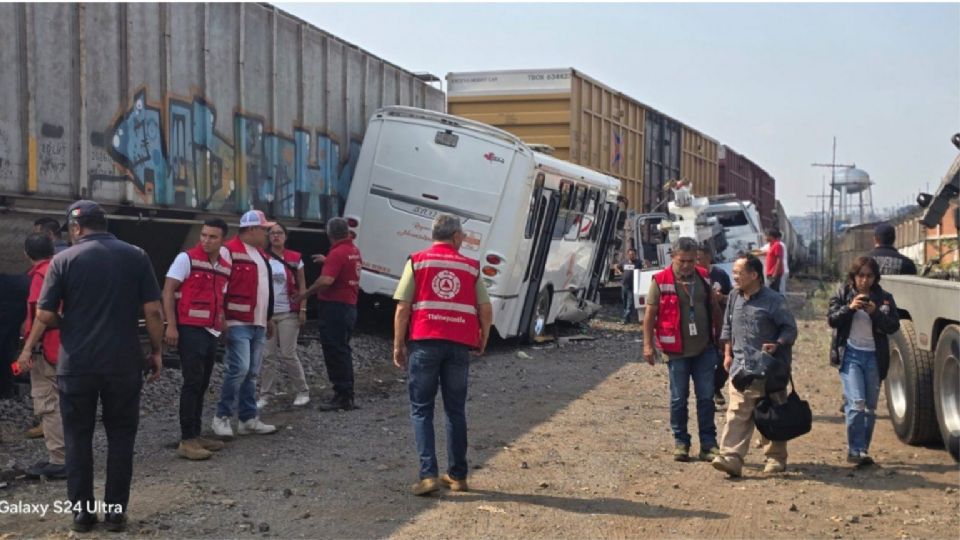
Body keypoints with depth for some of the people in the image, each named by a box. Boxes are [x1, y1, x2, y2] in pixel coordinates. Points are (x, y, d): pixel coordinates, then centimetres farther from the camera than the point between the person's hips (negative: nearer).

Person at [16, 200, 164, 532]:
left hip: (76, 364, 0)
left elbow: (45, 315, -3)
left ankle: (82, 512, 14)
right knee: (120, 436, 10)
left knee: (78, 437, 11)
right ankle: (115, 511, 11)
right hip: (124, 363, 1)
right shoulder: (136, 256, 0)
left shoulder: (64, 260, -3)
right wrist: (156, 351, 6)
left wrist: (28, 349, 14)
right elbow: (153, 311, -4)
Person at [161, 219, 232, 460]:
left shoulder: (225, 267, 11)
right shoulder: (187, 258, -8)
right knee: (193, 383, -9)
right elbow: (168, 291, -9)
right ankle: (187, 440, -6)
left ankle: (196, 434, 20)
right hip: (190, 329, -7)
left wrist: (223, 323, 6)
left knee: (202, 385, 12)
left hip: (212, 332, 7)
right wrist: (171, 326, -16)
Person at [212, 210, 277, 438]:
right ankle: (222, 417, -2)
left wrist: (269, 318, 27)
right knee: (239, 369, -14)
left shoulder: (260, 254, 20)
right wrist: (221, 317, -18)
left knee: (252, 373, 9)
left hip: (258, 325, 9)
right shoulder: (230, 251, -9)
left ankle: (248, 419, 15)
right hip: (238, 323, -9)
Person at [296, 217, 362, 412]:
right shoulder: (354, 251, 12)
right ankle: (346, 396, 23)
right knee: (342, 351, 16)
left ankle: (342, 397, -4)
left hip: (334, 307, -9)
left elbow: (326, 280, -29)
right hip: (350, 306, 10)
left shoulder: (337, 253, -18)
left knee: (334, 352, -5)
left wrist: (305, 294, -19)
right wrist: (327, 261, 38)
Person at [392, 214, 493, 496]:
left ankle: (428, 474, -5)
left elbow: (403, 308, -3)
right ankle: (457, 475, 17)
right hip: (459, 345, 2)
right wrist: (482, 341, 21)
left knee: (421, 410, 5)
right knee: (456, 411, 13)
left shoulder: (417, 262, 3)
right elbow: (486, 310, 6)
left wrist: (398, 345, 3)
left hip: (425, 343, -2)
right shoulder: (470, 266, 9)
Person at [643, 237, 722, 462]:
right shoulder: (660, 281, -7)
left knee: (706, 397, 4)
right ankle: (680, 442, 18)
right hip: (677, 351, -3)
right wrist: (648, 344, -11)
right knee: (679, 399, 6)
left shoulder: (704, 277, 5)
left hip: (705, 349, 3)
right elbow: (650, 313, -6)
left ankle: (708, 444, 11)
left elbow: (715, 309, 14)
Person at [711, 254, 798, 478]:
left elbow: (790, 328, -4)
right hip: (741, 367, 4)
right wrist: (728, 354, 13)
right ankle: (731, 457, -14)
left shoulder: (773, 300, -9)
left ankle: (775, 458, 21)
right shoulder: (734, 297, 10)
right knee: (737, 413, -7)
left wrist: (777, 345, -21)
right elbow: (727, 327, 19)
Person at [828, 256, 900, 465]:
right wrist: (850, 307, -21)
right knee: (856, 403, -15)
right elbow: (832, 319, -5)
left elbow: (894, 326, -2)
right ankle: (856, 450, -12)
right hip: (851, 354, -3)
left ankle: (862, 450, 17)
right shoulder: (843, 294, 2)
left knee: (870, 407, 7)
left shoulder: (884, 298, 4)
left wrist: (875, 313, -17)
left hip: (874, 357, 3)